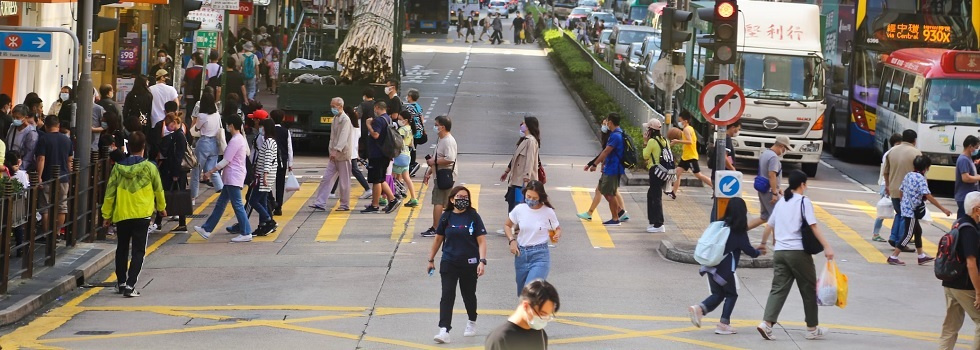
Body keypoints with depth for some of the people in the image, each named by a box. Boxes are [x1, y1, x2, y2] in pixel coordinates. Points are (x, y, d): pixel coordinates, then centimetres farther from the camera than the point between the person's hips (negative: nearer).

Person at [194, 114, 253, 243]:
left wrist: (210, 172, -10)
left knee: (237, 205, -7)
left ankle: (246, 233, -4)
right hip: (231, 178, 11)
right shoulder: (241, 139, 15)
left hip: (233, 178, -11)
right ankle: (207, 229, 18)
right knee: (220, 204, 13)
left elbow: (226, 161, -18)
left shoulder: (235, 141, -16)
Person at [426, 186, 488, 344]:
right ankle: (444, 330, -15)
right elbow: (438, 239, 11)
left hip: (469, 264, -1)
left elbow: (481, 241, -7)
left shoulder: (473, 217, -5)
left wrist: (482, 261, -18)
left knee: (468, 294, 15)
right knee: (447, 296, -10)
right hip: (449, 263, 1)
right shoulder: (446, 217, 1)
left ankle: (472, 322, 40)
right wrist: (431, 259, 16)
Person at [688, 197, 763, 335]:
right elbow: (748, 250, -4)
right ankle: (723, 324, 6)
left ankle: (699, 308, -9)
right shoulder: (739, 231, -8)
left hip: (711, 266, 6)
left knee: (718, 294, 16)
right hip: (726, 269, -6)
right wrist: (759, 252, 17)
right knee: (731, 295, 12)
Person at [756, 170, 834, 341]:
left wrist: (763, 243, 38)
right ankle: (812, 329, 15)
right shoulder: (804, 201, -4)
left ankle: (767, 323, -18)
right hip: (798, 252, -5)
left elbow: (769, 226, 21)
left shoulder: (781, 202, 14)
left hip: (780, 252, 5)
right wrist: (827, 247, -18)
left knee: (779, 289, 1)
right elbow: (813, 226, -14)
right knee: (809, 290, 8)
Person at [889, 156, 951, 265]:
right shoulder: (921, 178, -17)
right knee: (908, 235, -2)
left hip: (905, 208, 9)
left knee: (918, 231, 20)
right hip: (912, 210, -9)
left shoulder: (908, 175, 7)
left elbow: (901, 190, 14)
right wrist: (943, 209, -22)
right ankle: (893, 257, -3)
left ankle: (921, 256, 29)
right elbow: (928, 196, -23)